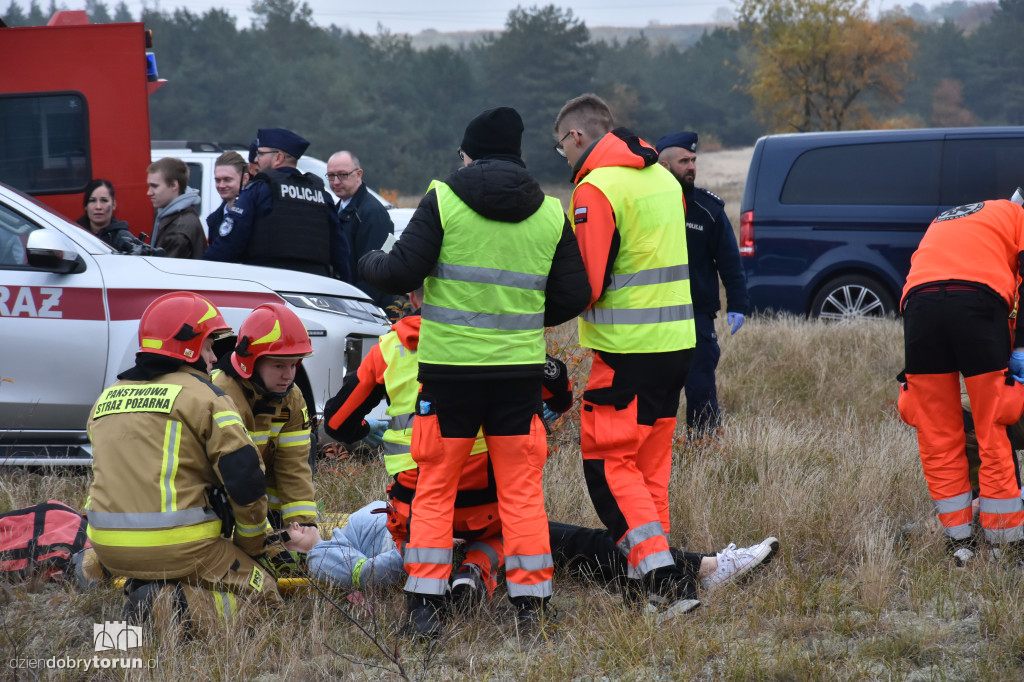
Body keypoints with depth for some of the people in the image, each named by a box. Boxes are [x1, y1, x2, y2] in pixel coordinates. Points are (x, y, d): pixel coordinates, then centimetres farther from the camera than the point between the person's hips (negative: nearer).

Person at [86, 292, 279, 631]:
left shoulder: (105, 400, 16)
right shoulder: (202, 395, -6)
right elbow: (245, 477, -9)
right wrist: (251, 545, 7)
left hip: (110, 550, 7)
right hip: (180, 547, -7)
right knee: (264, 595, 6)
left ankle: (146, 592, 2)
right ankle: (187, 606, -19)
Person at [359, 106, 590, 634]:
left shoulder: (443, 200, -5)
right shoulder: (550, 214, 5)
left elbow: (402, 273, -9)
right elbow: (573, 296, 8)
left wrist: (368, 263, 13)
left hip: (449, 366, -2)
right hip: (520, 369, 2)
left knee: (435, 486, 8)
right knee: (522, 489, 10)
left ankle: (425, 602, 5)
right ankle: (530, 600, 9)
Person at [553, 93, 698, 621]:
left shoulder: (596, 189, -13)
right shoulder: (663, 178, 15)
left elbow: (586, 285, -17)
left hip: (628, 350, -8)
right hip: (678, 340, 8)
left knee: (607, 461, -3)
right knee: (649, 459, 16)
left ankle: (661, 577, -13)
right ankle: (650, 574, 21)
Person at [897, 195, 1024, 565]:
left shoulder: (938, 224, 38)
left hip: (919, 302, 4)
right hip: (979, 300, -4)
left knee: (938, 437, 10)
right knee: (993, 432, 4)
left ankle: (958, 538, 13)